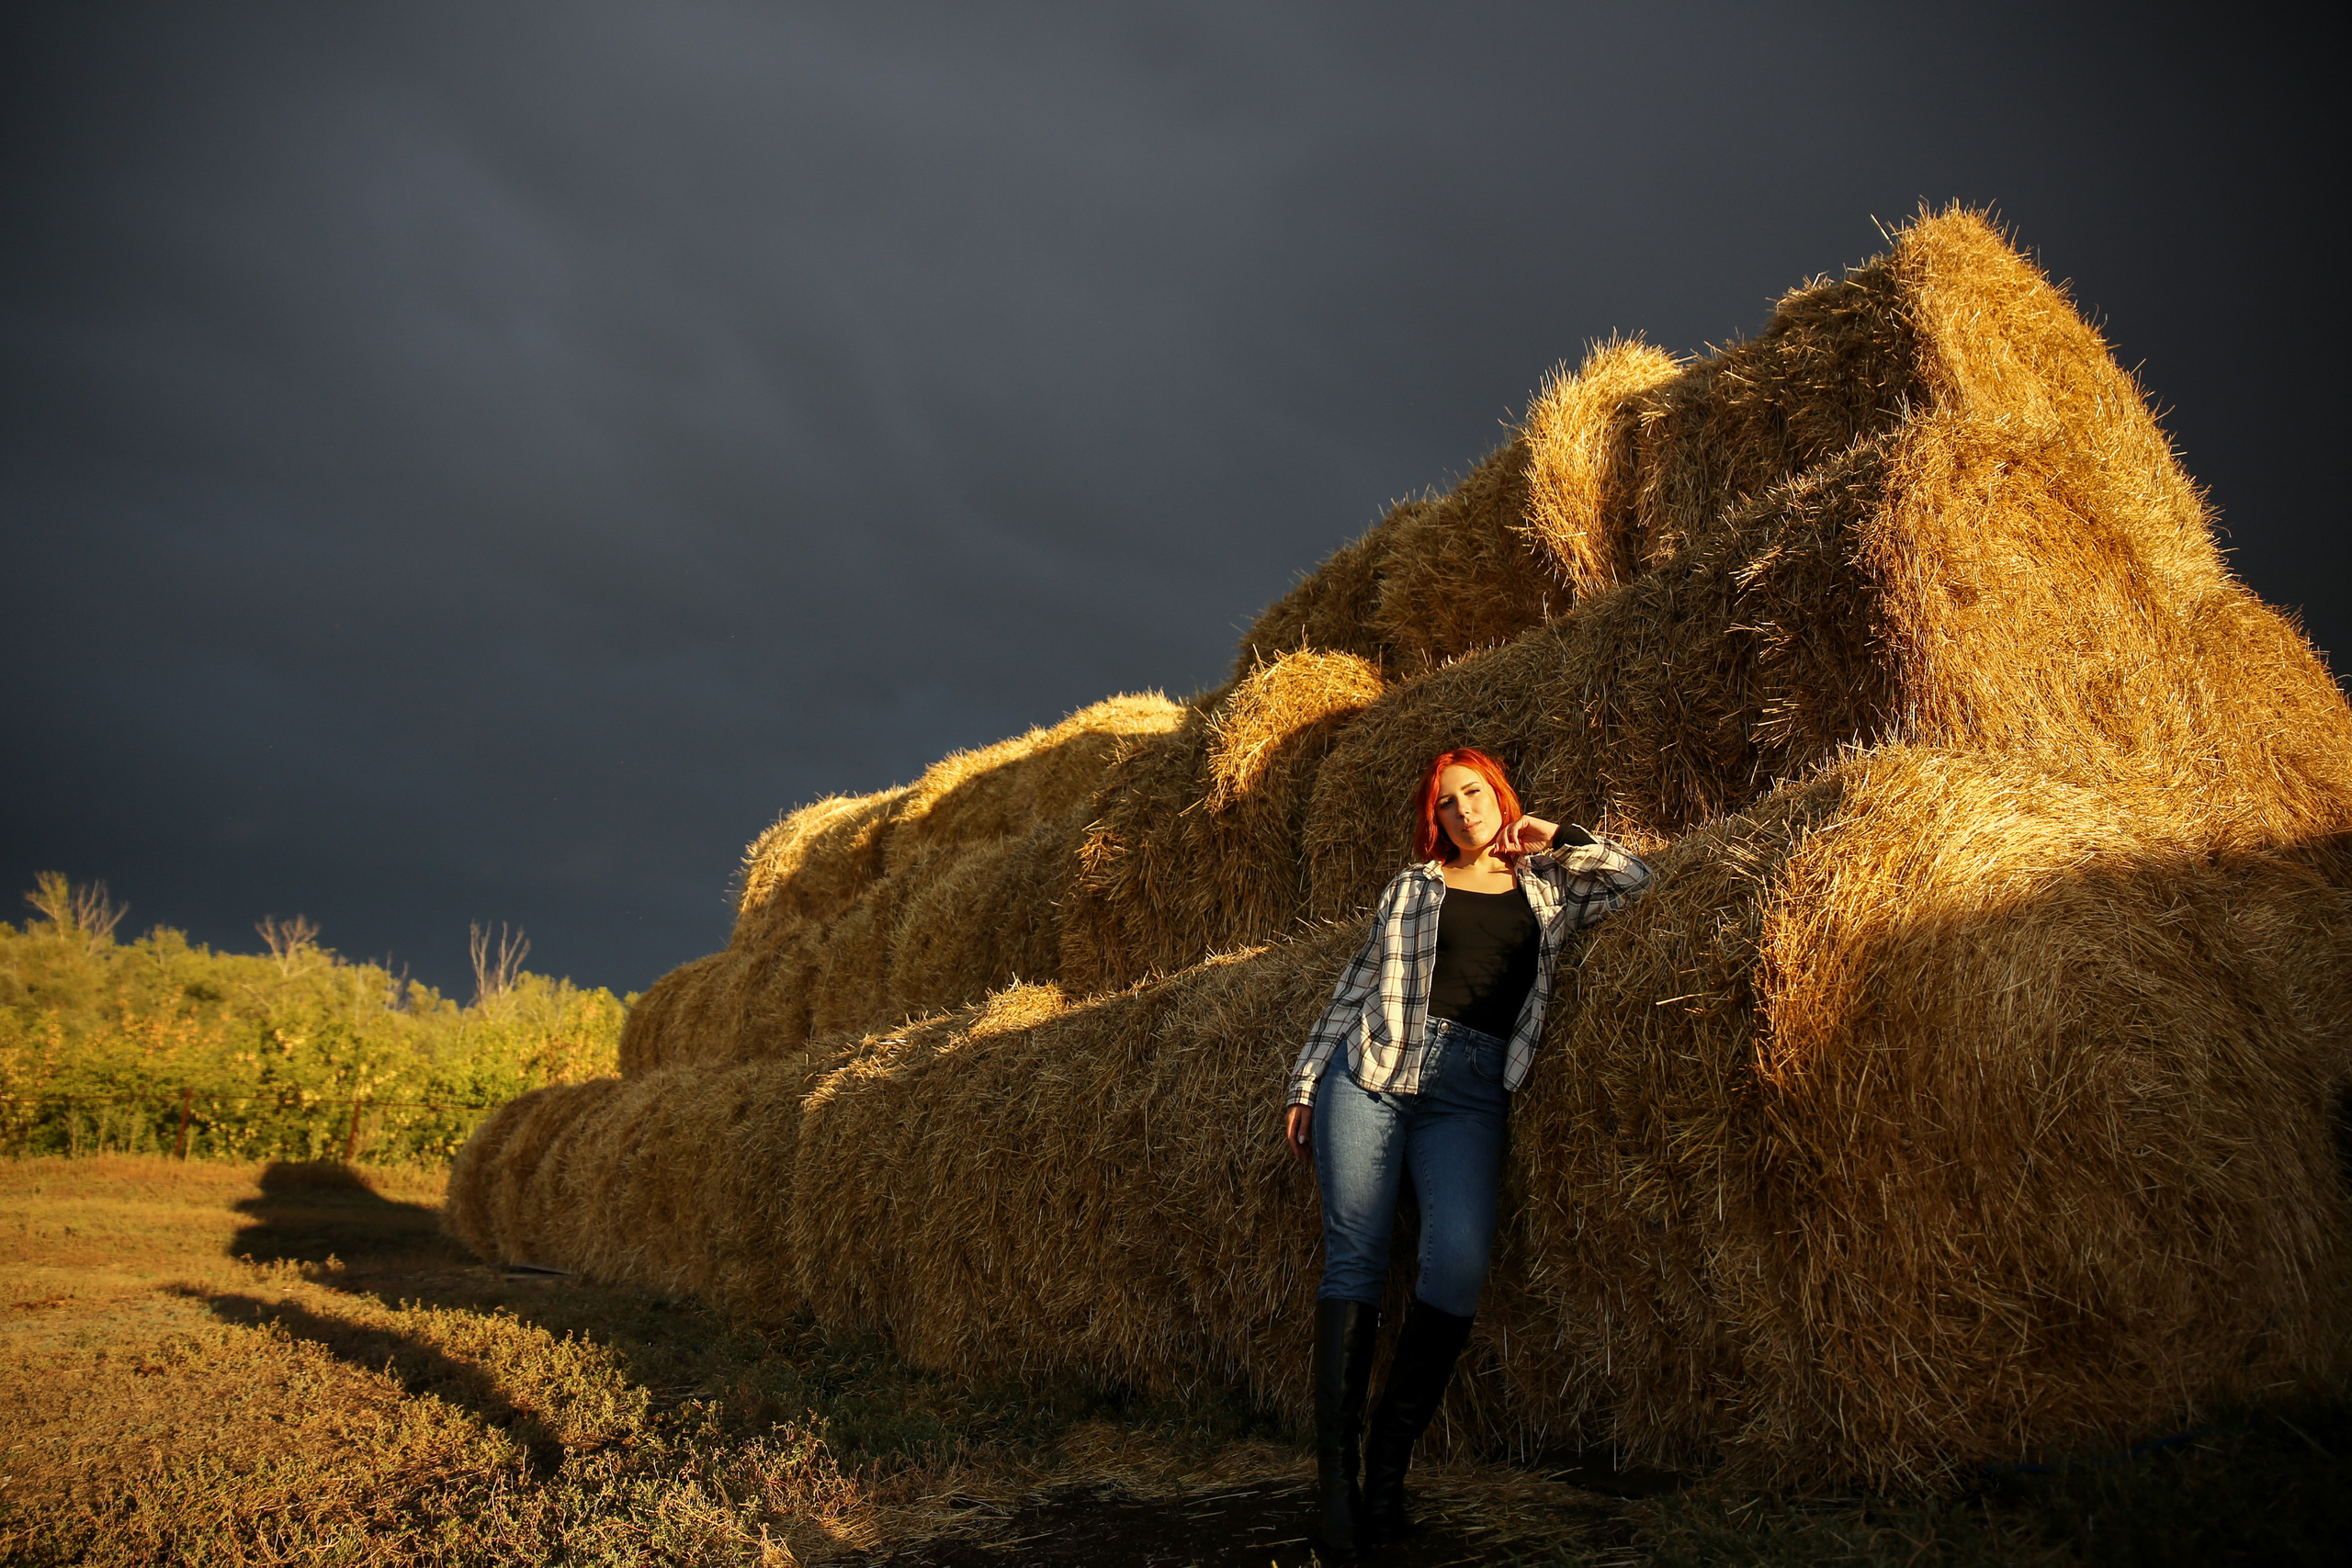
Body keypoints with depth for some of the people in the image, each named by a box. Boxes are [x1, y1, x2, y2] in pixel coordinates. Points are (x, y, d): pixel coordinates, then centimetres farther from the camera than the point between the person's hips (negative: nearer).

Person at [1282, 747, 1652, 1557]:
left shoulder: (1544, 889, 19)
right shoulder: (1412, 887, 17)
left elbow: (1635, 878, 12)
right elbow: (1357, 985, 15)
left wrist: (1553, 838, 13)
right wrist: (1304, 1085, 10)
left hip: (1470, 1094, 0)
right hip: (1371, 1071, 0)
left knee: (1459, 1261, -18)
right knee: (1354, 1256, -8)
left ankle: (1389, 1459, -5)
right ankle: (1335, 1466, -5)